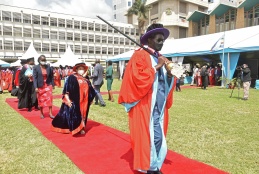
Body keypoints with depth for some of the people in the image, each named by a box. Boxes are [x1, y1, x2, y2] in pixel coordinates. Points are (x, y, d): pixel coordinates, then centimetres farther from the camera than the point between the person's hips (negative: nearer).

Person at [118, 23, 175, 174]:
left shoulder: (161, 59, 17)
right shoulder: (140, 56, -7)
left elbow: (166, 83, 17)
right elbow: (138, 79, -20)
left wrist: (170, 74, -4)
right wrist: (156, 67, -17)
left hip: (159, 106, 8)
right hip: (145, 106, -7)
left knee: (158, 137, 12)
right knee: (146, 137, -1)